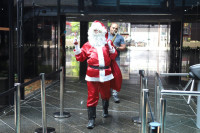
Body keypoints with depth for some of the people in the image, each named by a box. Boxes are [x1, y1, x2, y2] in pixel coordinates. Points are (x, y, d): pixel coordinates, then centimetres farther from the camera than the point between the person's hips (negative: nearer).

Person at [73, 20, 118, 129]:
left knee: (105, 94, 18)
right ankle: (91, 119, 5)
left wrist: (111, 47, -8)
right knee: (92, 96, -4)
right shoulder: (88, 45, 7)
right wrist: (76, 47, -5)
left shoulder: (107, 43, 12)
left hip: (105, 74, 2)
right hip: (92, 75, -2)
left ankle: (105, 110, 47)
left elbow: (113, 57, 7)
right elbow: (80, 57, 5)